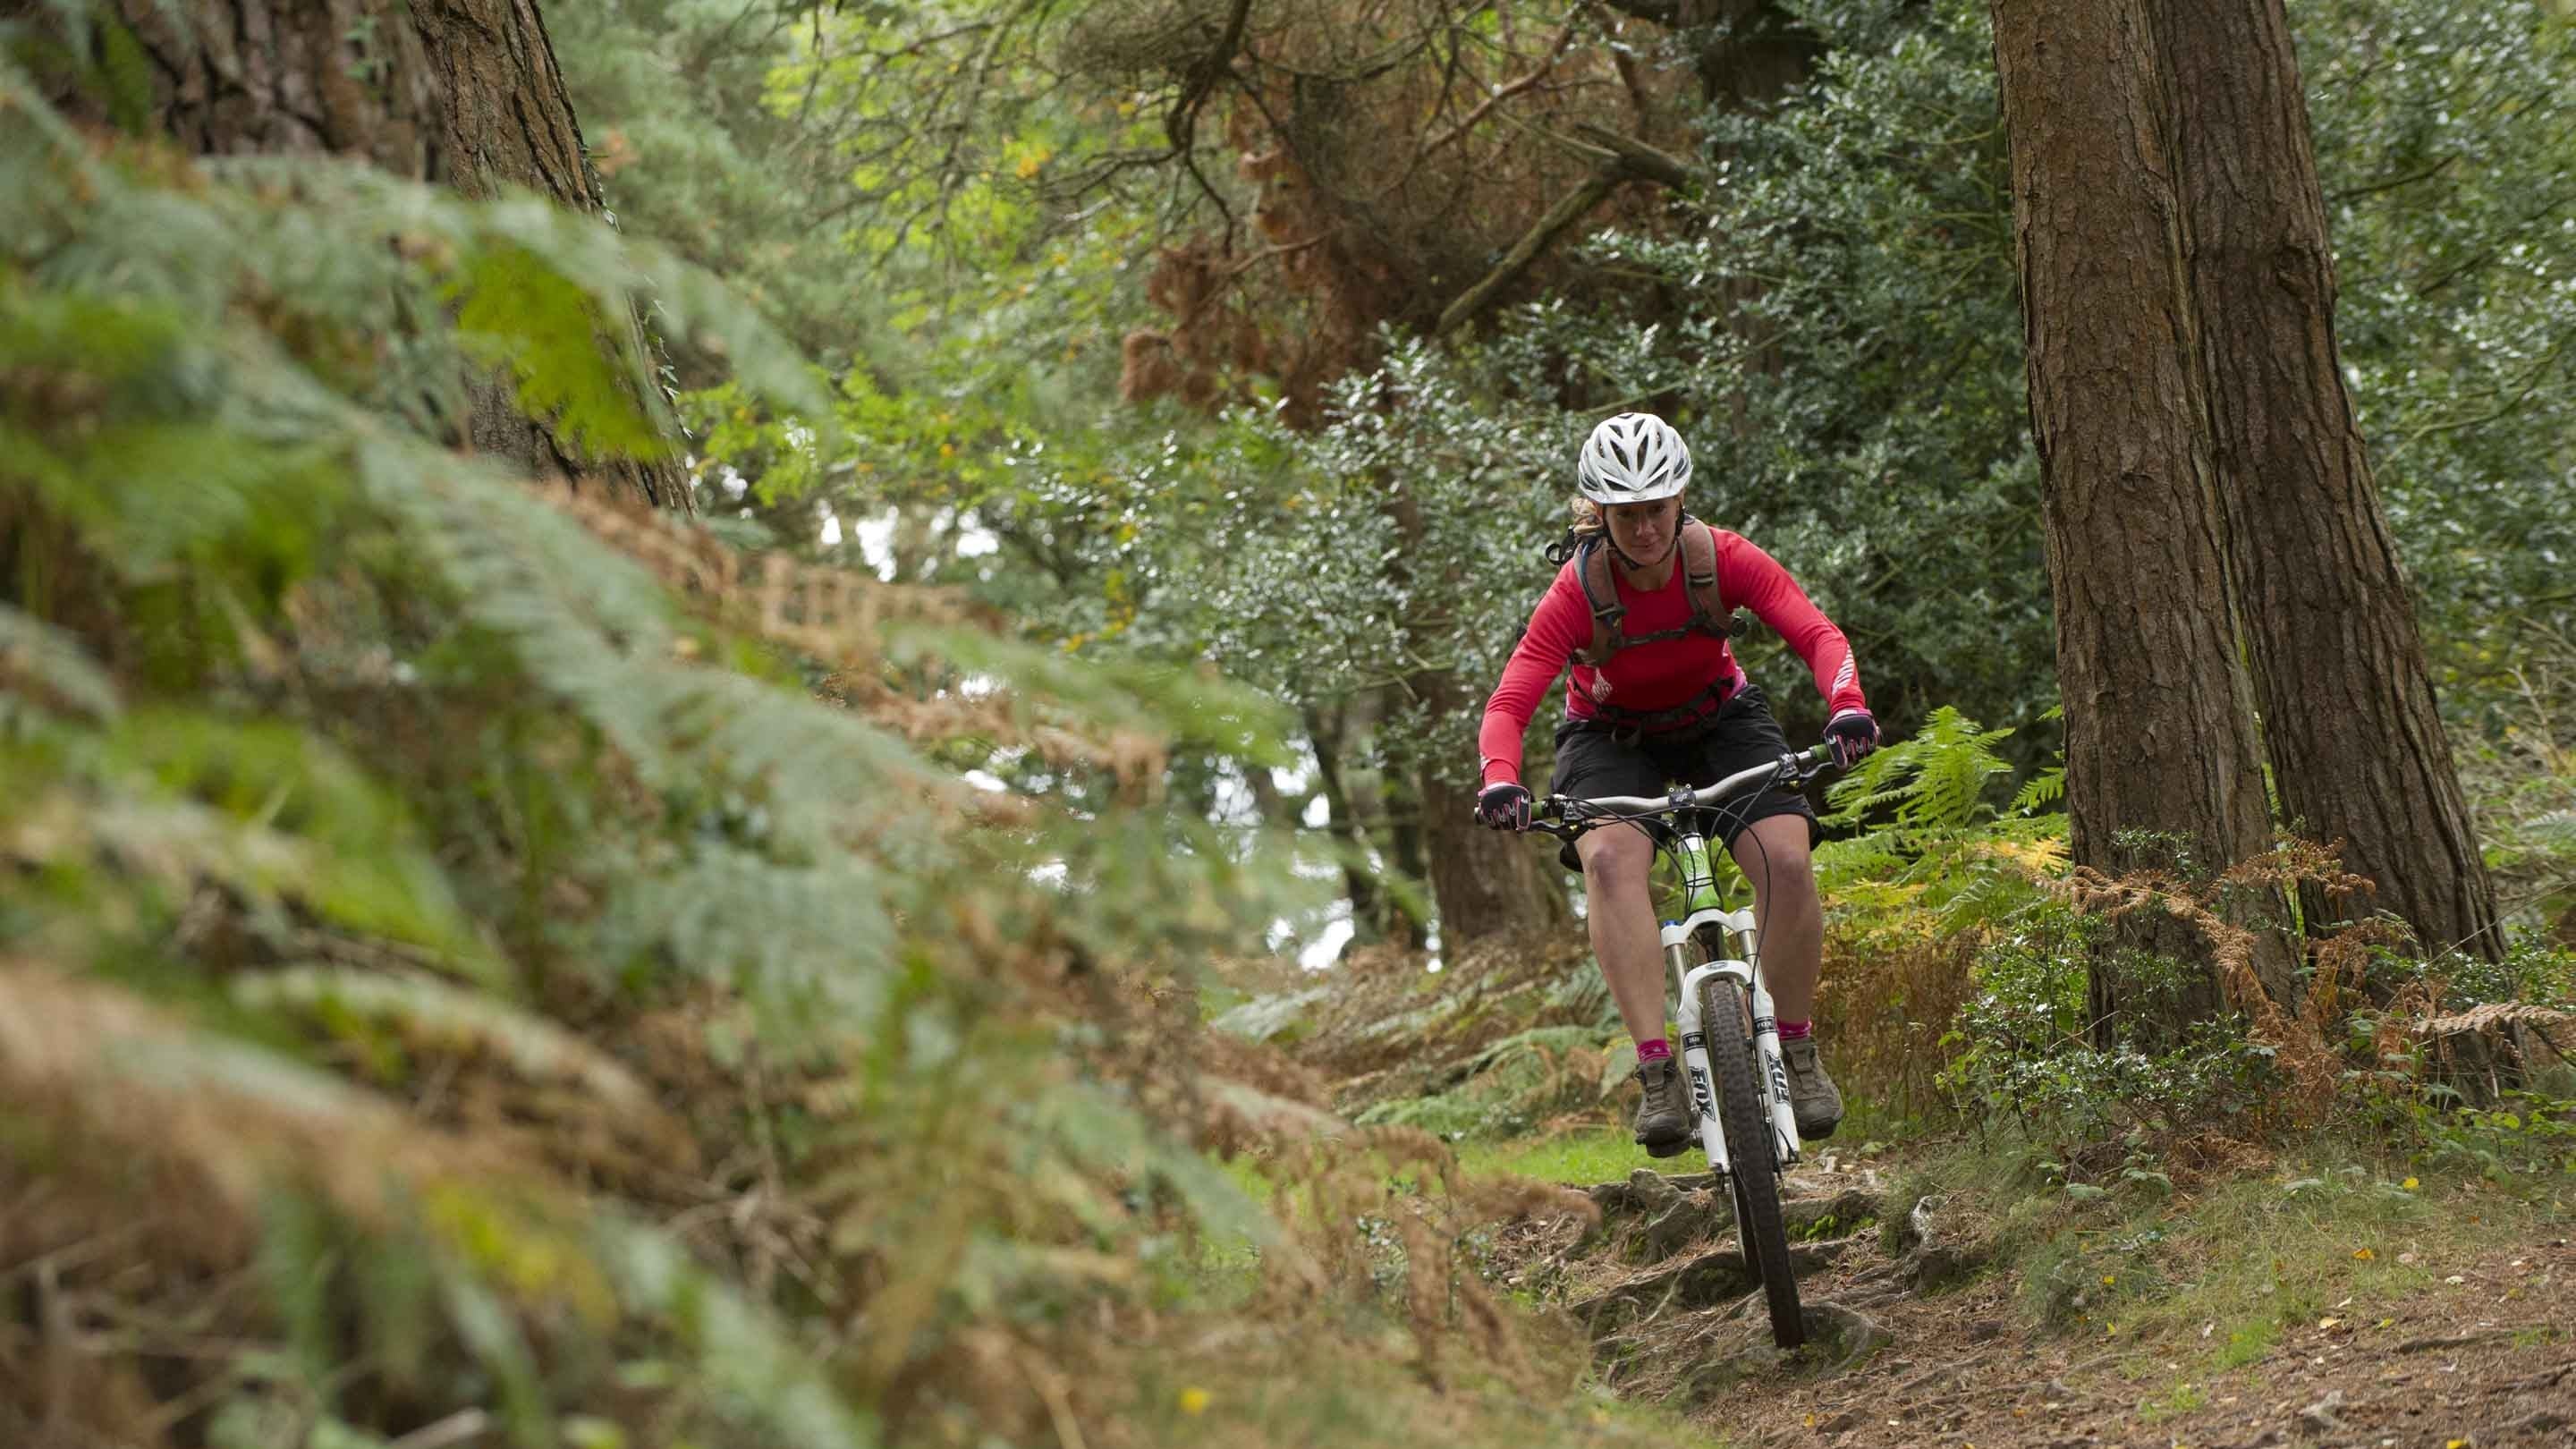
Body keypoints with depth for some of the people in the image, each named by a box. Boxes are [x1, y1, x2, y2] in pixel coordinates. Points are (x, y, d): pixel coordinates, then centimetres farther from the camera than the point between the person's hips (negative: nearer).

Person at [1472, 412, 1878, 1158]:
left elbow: (1817, 633, -31)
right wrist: (1500, 782, -53)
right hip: (1614, 736, -1)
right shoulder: (1579, 591, -27)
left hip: (1719, 719, 1)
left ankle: (1797, 1050, -3)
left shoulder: (1722, 558, -24)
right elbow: (1507, 705, -32)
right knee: (1610, 860, -32)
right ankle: (1658, 1073, -34)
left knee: (1786, 860, -24)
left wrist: (1846, 706, -51)